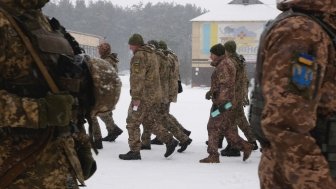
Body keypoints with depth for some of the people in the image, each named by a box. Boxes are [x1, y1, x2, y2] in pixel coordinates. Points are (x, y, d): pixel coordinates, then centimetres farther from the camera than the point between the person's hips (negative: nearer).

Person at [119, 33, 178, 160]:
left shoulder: (139, 56, -16)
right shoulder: (151, 54, 15)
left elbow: (137, 78, -22)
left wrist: (136, 97, -23)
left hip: (143, 96, -9)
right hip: (154, 95, 9)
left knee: (132, 123, -1)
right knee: (150, 121, 18)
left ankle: (134, 151, 1)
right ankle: (169, 141, 11)